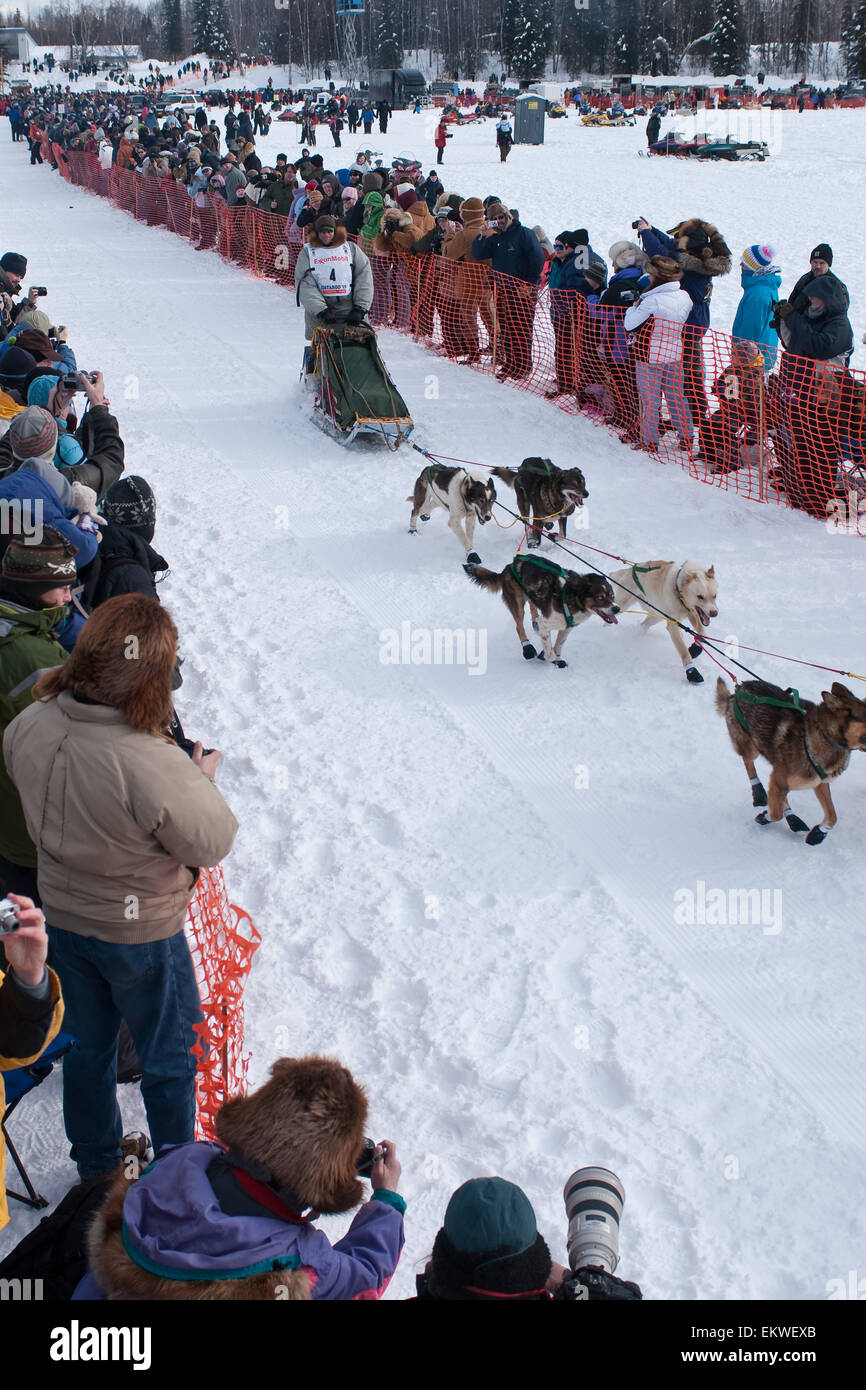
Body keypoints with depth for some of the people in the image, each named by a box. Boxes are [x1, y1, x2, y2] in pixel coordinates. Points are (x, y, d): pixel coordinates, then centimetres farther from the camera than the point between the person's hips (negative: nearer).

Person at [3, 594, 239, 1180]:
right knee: (170, 1060, 19)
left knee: (87, 1047, 27)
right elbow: (213, 844, -20)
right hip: (141, 935, -5)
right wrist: (203, 778, -5)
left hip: (63, 917, 6)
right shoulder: (157, 765, -37)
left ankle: (97, 1170, 47)